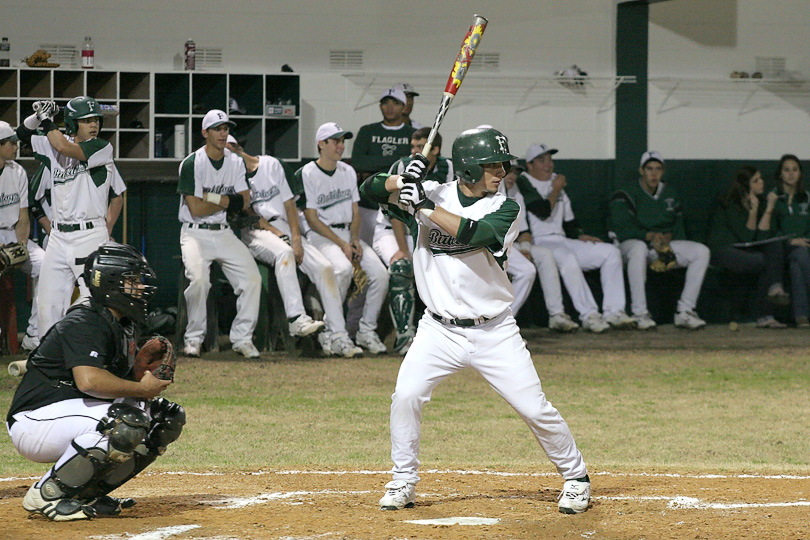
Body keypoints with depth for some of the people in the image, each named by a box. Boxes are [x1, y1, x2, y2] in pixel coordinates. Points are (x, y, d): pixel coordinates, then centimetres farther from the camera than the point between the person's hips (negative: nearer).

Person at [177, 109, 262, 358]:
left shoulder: (236, 163, 10)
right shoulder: (191, 164, -8)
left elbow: (244, 202, 1)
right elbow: (195, 209, -14)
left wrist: (213, 199, -12)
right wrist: (227, 201, -4)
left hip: (224, 234, 5)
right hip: (195, 233, -5)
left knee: (252, 278, -12)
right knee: (198, 278, -29)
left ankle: (242, 337, -2)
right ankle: (194, 339, -14)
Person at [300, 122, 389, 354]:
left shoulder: (348, 172, 16)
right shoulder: (307, 174, -5)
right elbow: (312, 219, -10)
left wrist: (355, 240, -3)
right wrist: (342, 244, -16)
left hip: (349, 233, 6)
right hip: (321, 236, -6)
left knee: (380, 272, -17)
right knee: (343, 268, -35)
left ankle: (367, 330, -5)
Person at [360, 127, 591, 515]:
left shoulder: (505, 209, -5)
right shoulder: (434, 193, 0)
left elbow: (475, 233, -25)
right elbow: (371, 189, 0)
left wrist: (425, 207, -24)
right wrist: (403, 180, -19)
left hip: (493, 333, -1)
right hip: (439, 330, 1)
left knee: (535, 407, -3)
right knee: (406, 396, -15)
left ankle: (576, 478, 16)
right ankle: (403, 482, 3)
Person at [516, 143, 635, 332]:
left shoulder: (556, 182, 23)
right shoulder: (523, 183, -1)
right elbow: (543, 212, -15)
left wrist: (580, 236, 6)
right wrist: (556, 190, 0)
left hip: (562, 241, 8)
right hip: (539, 243, -8)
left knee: (610, 252, -6)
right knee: (567, 258, -39)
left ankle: (614, 312, -14)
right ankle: (589, 315, -39)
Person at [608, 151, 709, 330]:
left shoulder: (671, 195, 14)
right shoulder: (626, 196, -4)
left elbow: (679, 228, 15)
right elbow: (621, 229, -14)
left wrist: (668, 237, -8)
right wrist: (650, 236, -25)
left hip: (666, 245, 5)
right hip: (632, 243, -5)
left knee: (702, 251, -15)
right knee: (639, 248, -42)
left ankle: (685, 312, -19)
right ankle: (640, 314, -41)